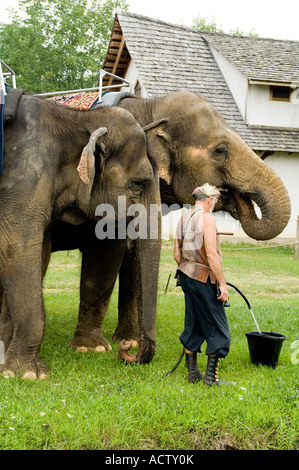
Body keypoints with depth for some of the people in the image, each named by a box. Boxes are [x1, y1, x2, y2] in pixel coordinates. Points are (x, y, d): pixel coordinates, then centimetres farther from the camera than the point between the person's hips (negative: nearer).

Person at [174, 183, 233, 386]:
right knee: (217, 326, 1)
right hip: (204, 278, -8)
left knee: (193, 324, 14)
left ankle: (192, 372, 20)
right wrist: (222, 283, -16)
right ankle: (211, 375, 3)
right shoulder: (207, 218, -12)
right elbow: (211, 254, -19)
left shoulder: (183, 219, 12)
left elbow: (177, 254, 15)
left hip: (186, 275, 8)